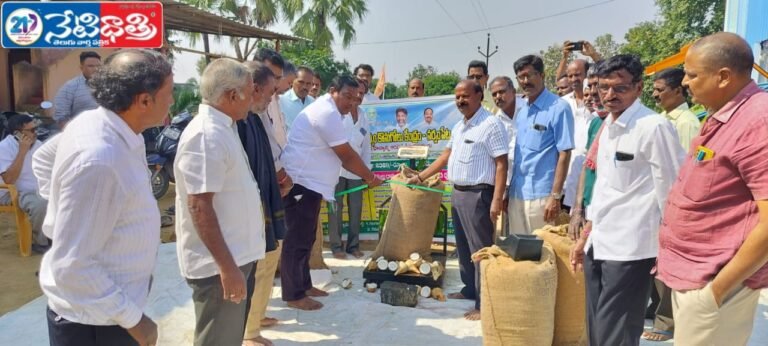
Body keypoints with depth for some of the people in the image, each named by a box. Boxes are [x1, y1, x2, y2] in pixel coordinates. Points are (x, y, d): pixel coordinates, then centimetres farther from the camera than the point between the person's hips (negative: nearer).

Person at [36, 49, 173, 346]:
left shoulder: (95, 122, -3)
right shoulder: (99, 161, -31)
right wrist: (132, 318, -20)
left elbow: (43, 159, 15)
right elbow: (71, 266, -28)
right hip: (95, 321, -8)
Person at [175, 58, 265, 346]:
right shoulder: (207, 136, -21)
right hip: (218, 264, -9)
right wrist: (226, 266, -25)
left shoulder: (222, 128, 10)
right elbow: (200, 207, -25)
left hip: (233, 257, 10)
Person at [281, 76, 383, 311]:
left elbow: (341, 156, 19)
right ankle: (294, 295, 4)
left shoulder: (326, 111, 19)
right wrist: (369, 176, -3)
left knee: (305, 238, 17)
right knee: (297, 240, -4)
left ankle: (303, 285, 28)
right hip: (301, 183, -11)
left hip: (308, 183, 11)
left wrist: (364, 176, 13)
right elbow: (346, 154, -15)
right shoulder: (327, 112, -15)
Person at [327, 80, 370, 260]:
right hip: (337, 169, -5)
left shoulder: (364, 117, 14)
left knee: (356, 209, 7)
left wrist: (367, 170, 10)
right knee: (336, 208, 2)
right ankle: (336, 246, 11)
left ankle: (353, 245, 18)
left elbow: (366, 145, 15)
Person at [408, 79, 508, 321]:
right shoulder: (458, 126, 15)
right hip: (457, 193, 9)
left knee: (480, 249, -4)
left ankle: (484, 303, 3)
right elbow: (446, 156, 22)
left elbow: (501, 165, -16)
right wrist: (420, 177, 18)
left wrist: (497, 200, -22)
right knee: (463, 246, 17)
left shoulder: (491, 124, -12)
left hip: (478, 195, -9)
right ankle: (470, 289, 32)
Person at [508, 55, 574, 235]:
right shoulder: (521, 111, 12)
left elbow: (564, 154, -12)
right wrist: (508, 192, 13)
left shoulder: (559, 108, -9)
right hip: (516, 193, 7)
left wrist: (555, 196, -16)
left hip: (540, 195, -7)